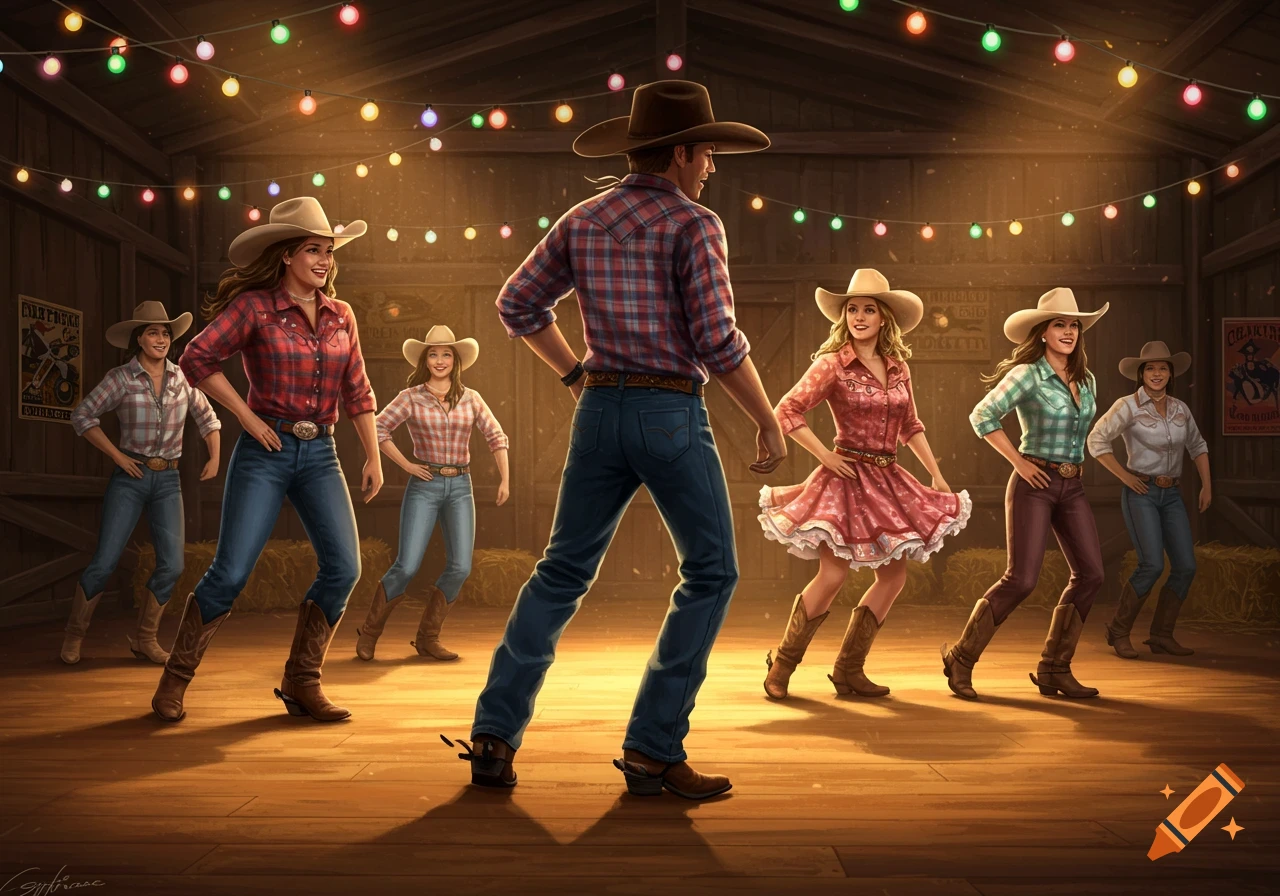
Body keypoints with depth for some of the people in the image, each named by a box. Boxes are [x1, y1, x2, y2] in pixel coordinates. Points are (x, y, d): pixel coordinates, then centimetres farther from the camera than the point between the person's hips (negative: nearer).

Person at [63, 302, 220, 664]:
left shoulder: (181, 376, 3)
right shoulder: (121, 378, -6)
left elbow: (206, 416, 16)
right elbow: (83, 416, -4)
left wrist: (214, 457, 7)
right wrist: (116, 455, -8)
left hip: (168, 481, 3)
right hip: (130, 478, -3)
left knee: (172, 565, -5)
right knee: (104, 562, -6)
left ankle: (144, 639, 12)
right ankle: (73, 635, 14)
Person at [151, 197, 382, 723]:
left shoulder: (340, 316, 10)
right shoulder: (254, 305, -5)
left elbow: (357, 392, 13)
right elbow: (197, 359, -10)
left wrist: (373, 458, 11)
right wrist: (248, 417, -10)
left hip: (320, 454, 5)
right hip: (266, 452, -5)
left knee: (343, 566, -8)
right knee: (230, 572, -7)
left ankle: (301, 683, 6)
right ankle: (175, 680, 12)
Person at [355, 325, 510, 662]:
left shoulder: (470, 398, 7)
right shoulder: (411, 398, -1)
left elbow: (496, 437, 12)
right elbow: (378, 429, -3)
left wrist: (505, 479, 4)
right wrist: (406, 465, -6)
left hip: (460, 487, 3)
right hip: (424, 486, -3)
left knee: (460, 567, -7)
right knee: (407, 566, -10)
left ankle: (428, 638, 8)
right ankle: (369, 633, 9)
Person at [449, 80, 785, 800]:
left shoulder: (582, 221, 10)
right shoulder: (694, 225, -8)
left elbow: (518, 304, 13)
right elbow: (718, 342, -13)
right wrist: (770, 422, -3)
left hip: (600, 412, 6)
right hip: (671, 414, -6)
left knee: (563, 573, 14)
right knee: (711, 575, 7)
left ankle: (495, 736, 11)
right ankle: (654, 751, 5)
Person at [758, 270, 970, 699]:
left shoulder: (898, 366, 9)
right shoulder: (832, 363, -7)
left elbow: (911, 427, 17)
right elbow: (786, 412, -10)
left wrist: (937, 476, 14)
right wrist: (824, 456, -11)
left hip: (889, 481, 6)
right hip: (848, 476, -6)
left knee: (893, 576, 4)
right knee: (832, 575, -12)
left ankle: (849, 670, 14)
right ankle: (782, 666, 4)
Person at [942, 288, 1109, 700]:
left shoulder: (1086, 380, 12)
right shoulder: (1028, 374, -9)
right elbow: (982, 416, -14)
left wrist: (1074, 463, 14)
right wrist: (1019, 461, -12)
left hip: (1072, 487, 7)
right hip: (1035, 484, -7)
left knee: (1090, 574, -1)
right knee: (1021, 579, -11)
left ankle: (1054, 669, 9)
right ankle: (961, 659, 3)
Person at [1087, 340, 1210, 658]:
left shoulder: (1180, 409, 8)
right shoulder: (1129, 406, -9)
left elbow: (1197, 446, 21)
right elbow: (1096, 440, -10)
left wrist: (1207, 485, 14)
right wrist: (1124, 476, -10)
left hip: (1171, 495, 6)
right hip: (1141, 492, -6)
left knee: (1186, 566, -2)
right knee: (1152, 565, -17)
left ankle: (1161, 636, 10)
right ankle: (1119, 632, 0)